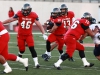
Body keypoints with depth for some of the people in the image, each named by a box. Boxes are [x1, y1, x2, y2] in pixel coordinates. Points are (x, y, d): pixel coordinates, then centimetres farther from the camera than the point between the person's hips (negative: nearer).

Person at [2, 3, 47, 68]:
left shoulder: (33, 15, -12)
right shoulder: (19, 14, -14)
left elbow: (39, 25, -9)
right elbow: (11, 19, -7)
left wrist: (44, 34, -15)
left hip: (29, 35, 0)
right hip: (20, 35, 0)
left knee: (32, 48, -14)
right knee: (22, 50, 8)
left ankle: (36, 63, -15)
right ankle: (19, 57, 41)